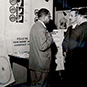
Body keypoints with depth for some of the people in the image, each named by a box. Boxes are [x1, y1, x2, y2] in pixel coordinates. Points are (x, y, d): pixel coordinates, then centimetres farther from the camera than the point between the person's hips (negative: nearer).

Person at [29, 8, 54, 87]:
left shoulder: (35, 26, 12)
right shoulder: (41, 29, -20)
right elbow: (43, 46, -24)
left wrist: (48, 36, 14)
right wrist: (51, 39, -10)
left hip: (34, 62, 10)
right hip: (42, 64, -10)